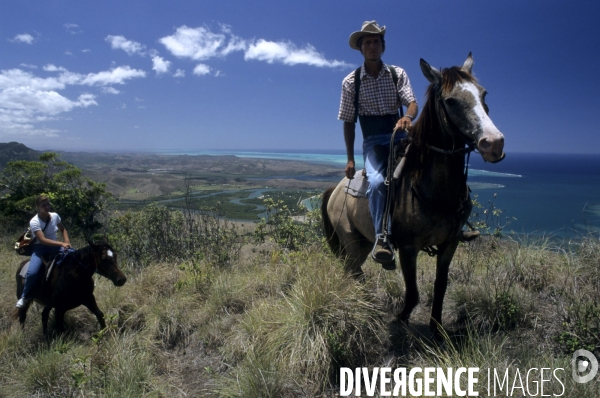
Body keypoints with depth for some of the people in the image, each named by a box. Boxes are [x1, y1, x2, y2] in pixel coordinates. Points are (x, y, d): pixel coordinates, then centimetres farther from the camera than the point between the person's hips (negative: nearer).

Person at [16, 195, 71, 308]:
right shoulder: (34, 222, -18)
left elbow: (63, 229, 12)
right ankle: (25, 297, 1)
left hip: (54, 247, 5)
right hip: (40, 248, -4)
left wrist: (67, 242, -4)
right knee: (32, 273, -27)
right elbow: (43, 240, -27)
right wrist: (61, 243, -37)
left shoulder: (55, 216, -4)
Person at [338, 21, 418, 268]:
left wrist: (407, 118, -33)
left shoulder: (398, 74, 6)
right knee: (377, 182, -29)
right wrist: (350, 159, 2)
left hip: (398, 135, 3)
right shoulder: (350, 82, 3)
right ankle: (381, 238, -24)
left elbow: (412, 103, -7)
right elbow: (349, 122, 6)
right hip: (372, 140, -3)